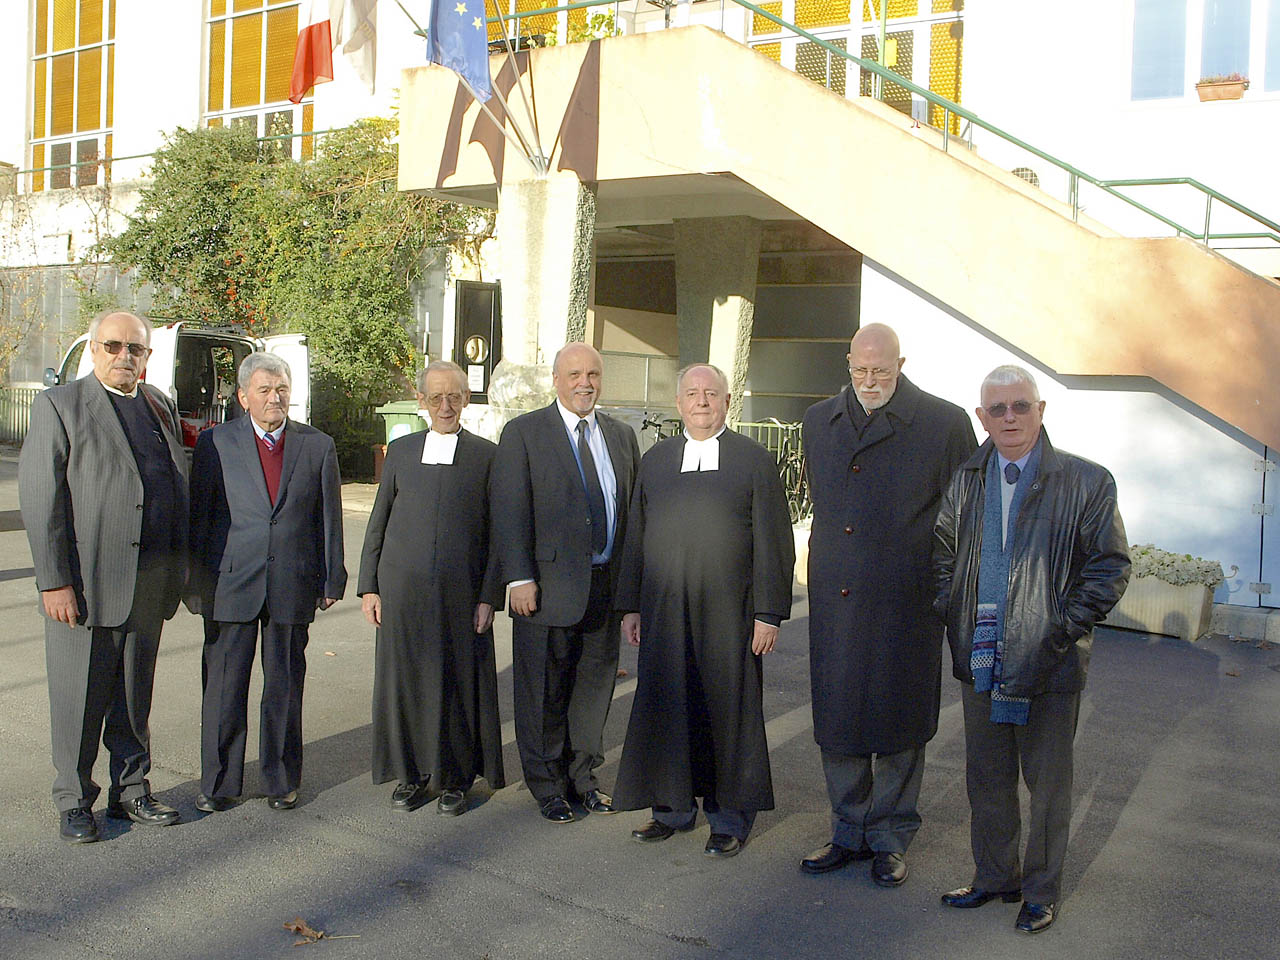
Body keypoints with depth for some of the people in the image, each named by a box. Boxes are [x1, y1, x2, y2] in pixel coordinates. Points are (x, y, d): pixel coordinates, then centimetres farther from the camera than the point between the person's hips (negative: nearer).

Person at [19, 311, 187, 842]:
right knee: (79, 698, 5)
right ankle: (74, 800, 20)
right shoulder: (59, 405, -4)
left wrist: (176, 570, 11)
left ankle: (131, 791, 26)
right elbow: (40, 499, -9)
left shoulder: (161, 406, 13)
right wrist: (53, 581, -15)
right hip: (86, 583, -5)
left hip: (148, 587, 5)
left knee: (134, 697, 14)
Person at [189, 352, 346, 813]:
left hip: (293, 584, 1)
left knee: (285, 687, 9)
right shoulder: (215, 443, 4)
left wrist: (331, 580, 6)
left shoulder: (318, 446, 7)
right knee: (224, 684, 5)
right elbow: (198, 515, 4)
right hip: (230, 583, -1)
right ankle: (218, 782, 18)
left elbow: (329, 519, 8)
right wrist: (198, 580, 1)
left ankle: (282, 780, 21)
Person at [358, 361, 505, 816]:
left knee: (459, 683, 3)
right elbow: (378, 523, 11)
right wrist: (369, 587, 5)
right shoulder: (400, 451, 10)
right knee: (404, 680, 7)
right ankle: (411, 773, 23)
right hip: (403, 592, 2)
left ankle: (456, 778, 19)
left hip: (462, 595, -2)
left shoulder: (488, 456, 3)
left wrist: (489, 596, -5)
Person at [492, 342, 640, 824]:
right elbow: (510, 510, -9)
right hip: (550, 584, -4)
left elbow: (633, 509, 12)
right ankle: (547, 787, 22)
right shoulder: (524, 433, -3)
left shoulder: (622, 436, 11)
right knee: (545, 692, 6)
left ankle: (583, 777, 31)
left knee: (595, 685, 14)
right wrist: (519, 579, -16)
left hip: (606, 583, 5)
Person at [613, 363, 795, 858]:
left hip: (729, 613, -3)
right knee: (666, 708, 8)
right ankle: (673, 807, 26)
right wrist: (631, 606, 9)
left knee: (729, 710, 4)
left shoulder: (754, 460, 2)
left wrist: (769, 613, -7)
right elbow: (636, 537, 13)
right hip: (663, 611, 3)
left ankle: (730, 818, 19)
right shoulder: (655, 460, 12)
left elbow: (774, 543, -2)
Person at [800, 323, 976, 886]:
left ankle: (890, 837, 25)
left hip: (905, 604, -4)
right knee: (837, 719, 11)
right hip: (834, 603, 4)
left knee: (898, 723, 8)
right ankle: (849, 833, 28)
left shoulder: (944, 424, -5)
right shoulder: (820, 422, 9)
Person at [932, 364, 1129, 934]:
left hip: (1049, 663, -4)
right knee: (986, 778, 16)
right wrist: (949, 610, 4)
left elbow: (1110, 567, -5)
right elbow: (941, 549, 16)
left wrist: (1063, 628, -12)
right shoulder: (965, 481, 5)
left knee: (1047, 782, 9)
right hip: (980, 658, 4)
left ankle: (1042, 892, 27)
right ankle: (995, 878, 34)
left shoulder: (1086, 482, -6)